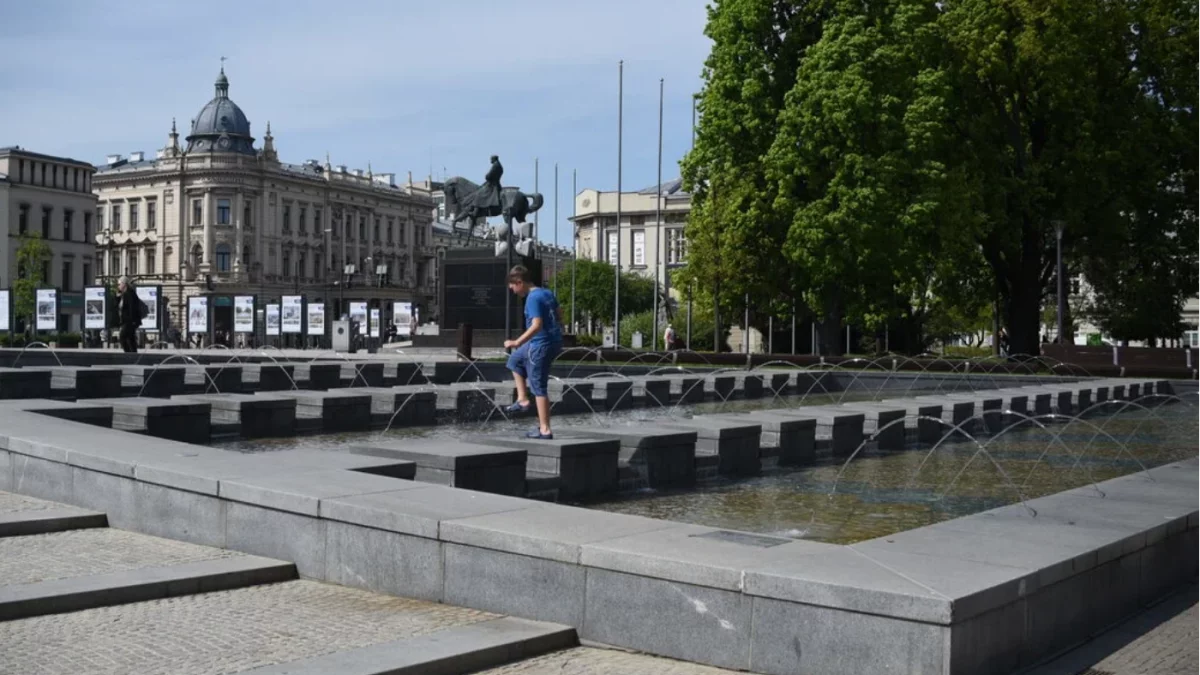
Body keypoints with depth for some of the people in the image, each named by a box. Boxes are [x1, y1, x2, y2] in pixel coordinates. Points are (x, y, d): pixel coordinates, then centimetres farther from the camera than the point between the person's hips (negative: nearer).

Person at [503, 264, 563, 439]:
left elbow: (537, 325, -28)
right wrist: (557, 333, 32)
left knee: (538, 387, -3)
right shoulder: (547, 293, 9)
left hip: (541, 345, -10)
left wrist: (517, 343, -27)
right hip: (554, 341, 10)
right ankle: (523, 399, 24)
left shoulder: (533, 298, -18)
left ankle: (545, 430, -1)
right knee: (515, 359, 28)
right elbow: (560, 315, 18)